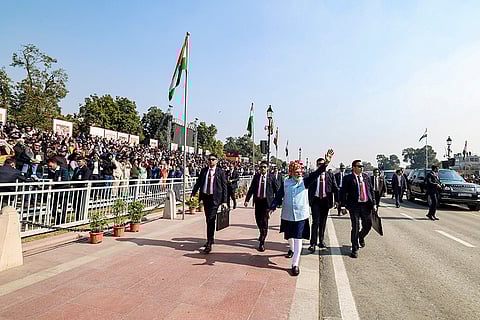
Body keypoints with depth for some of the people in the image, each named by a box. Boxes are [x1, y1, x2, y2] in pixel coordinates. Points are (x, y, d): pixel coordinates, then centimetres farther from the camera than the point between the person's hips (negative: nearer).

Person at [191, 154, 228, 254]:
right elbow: (198, 183, 9)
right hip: (205, 197, 5)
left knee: (211, 220, -9)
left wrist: (224, 201, -6)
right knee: (208, 220, 15)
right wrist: (193, 194, -2)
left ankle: (209, 244, -3)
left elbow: (224, 186, -2)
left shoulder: (220, 172, -2)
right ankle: (210, 239, 31)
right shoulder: (204, 170, 9)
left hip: (215, 198, -5)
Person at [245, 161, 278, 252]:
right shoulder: (256, 176, 6)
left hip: (267, 201, -3)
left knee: (264, 221, -7)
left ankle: (262, 243, 3)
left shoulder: (271, 177, -1)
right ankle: (262, 234, 41)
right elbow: (251, 189, 4)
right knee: (258, 220, 12)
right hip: (257, 200, 3)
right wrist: (247, 200, -6)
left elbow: (276, 190, 2)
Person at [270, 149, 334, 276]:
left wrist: (326, 163, -33)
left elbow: (316, 174, -19)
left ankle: (295, 264, 3)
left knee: (298, 239, -5)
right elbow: (278, 196, -4)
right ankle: (292, 250, 52)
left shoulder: (305, 182, -4)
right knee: (289, 236, 20)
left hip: (301, 215, -2)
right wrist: (272, 208, -17)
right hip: (287, 215, 2)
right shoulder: (285, 183, -3)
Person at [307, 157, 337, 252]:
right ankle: (313, 243, -7)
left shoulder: (330, 175, 5)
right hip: (316, 200, -2)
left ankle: (321, 241, 27)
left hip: (325, 200, 2)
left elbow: (335, 188, 3)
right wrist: (309, 201, 0)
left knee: (323, 222, 12)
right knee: (315, 222, -8)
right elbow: (309, 189, 4)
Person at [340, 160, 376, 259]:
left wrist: (373, 203, 8)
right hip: (354, 206, -4)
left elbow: (371, 190, 13)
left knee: (368, 225, 11)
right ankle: (354, 249, 14)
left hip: (366, 205, 4)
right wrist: (343, 206, -13)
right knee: (355, 227, -1)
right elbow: (343, 192, -7)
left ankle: (361, 237, 46)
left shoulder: (366, 176, 8)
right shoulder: (348, 178, -6)